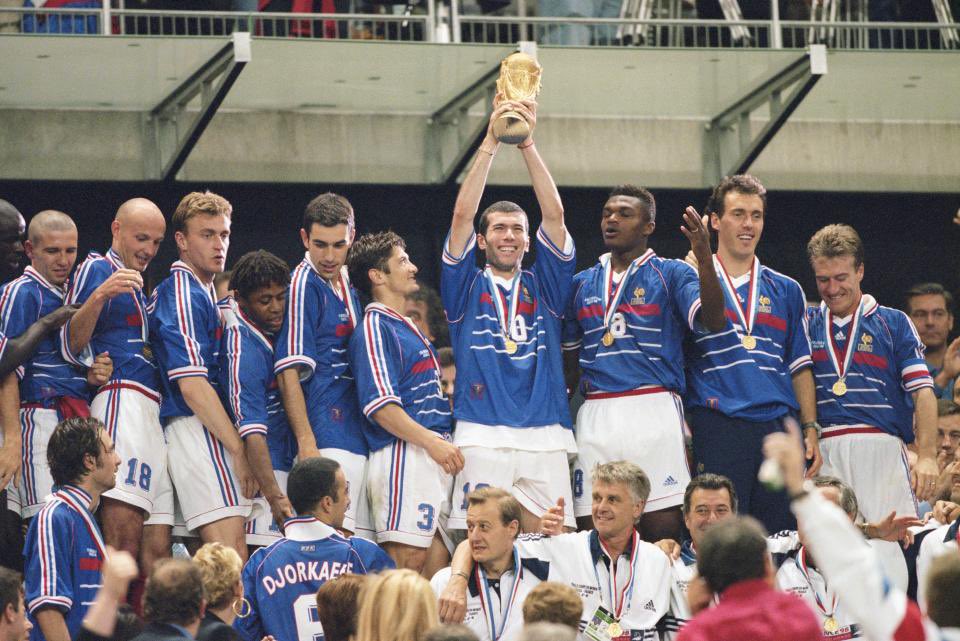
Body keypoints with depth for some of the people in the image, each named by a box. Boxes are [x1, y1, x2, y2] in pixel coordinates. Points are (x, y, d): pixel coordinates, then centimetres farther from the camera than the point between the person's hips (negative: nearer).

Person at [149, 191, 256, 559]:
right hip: (199, 431, -10)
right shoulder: (183, 294, -9)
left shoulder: (200, 293, 21)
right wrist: (239, 449, -18)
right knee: (232, 558, -19)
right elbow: (192, 384, -17)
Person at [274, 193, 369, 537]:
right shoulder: (304, 284, -8)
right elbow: (288, 372, -15)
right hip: (327, 441, -8)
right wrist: (307, 444, -22)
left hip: (359, 440, 8)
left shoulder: (346, 283, 16)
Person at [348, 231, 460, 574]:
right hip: (404, 458, -9)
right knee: (407, 557, -13)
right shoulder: (375, 327, -7)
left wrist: (445, 444, 19)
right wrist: (432, 441, -21)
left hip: (433, 457, 9)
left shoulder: (406, 327, 23)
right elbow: (380, 405, -17)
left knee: (437, 558, 5)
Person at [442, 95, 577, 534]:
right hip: (482, 438, -2)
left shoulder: (543, 287, 17)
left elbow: (554, 215, 5)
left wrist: (527, 144, -5)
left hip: (544, 439, 2)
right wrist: (491, 143, -6)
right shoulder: (467, 287, 13)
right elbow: (462, 215, 1)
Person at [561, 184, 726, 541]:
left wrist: (704, 258, -24)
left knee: (662, 526, -7)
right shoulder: (583, 283, 18)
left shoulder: (670, 275, 5)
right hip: (595, 414, 4)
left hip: (653, 408, -4)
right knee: (592, 528, 2)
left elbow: (712, 321, -11)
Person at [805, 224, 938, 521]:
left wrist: (926, 457, -9)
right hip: (823, 454, 2)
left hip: (881, 449, -2)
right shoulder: (808, 323, 17)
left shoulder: (893, 323, 9)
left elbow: (922, 392, 3)